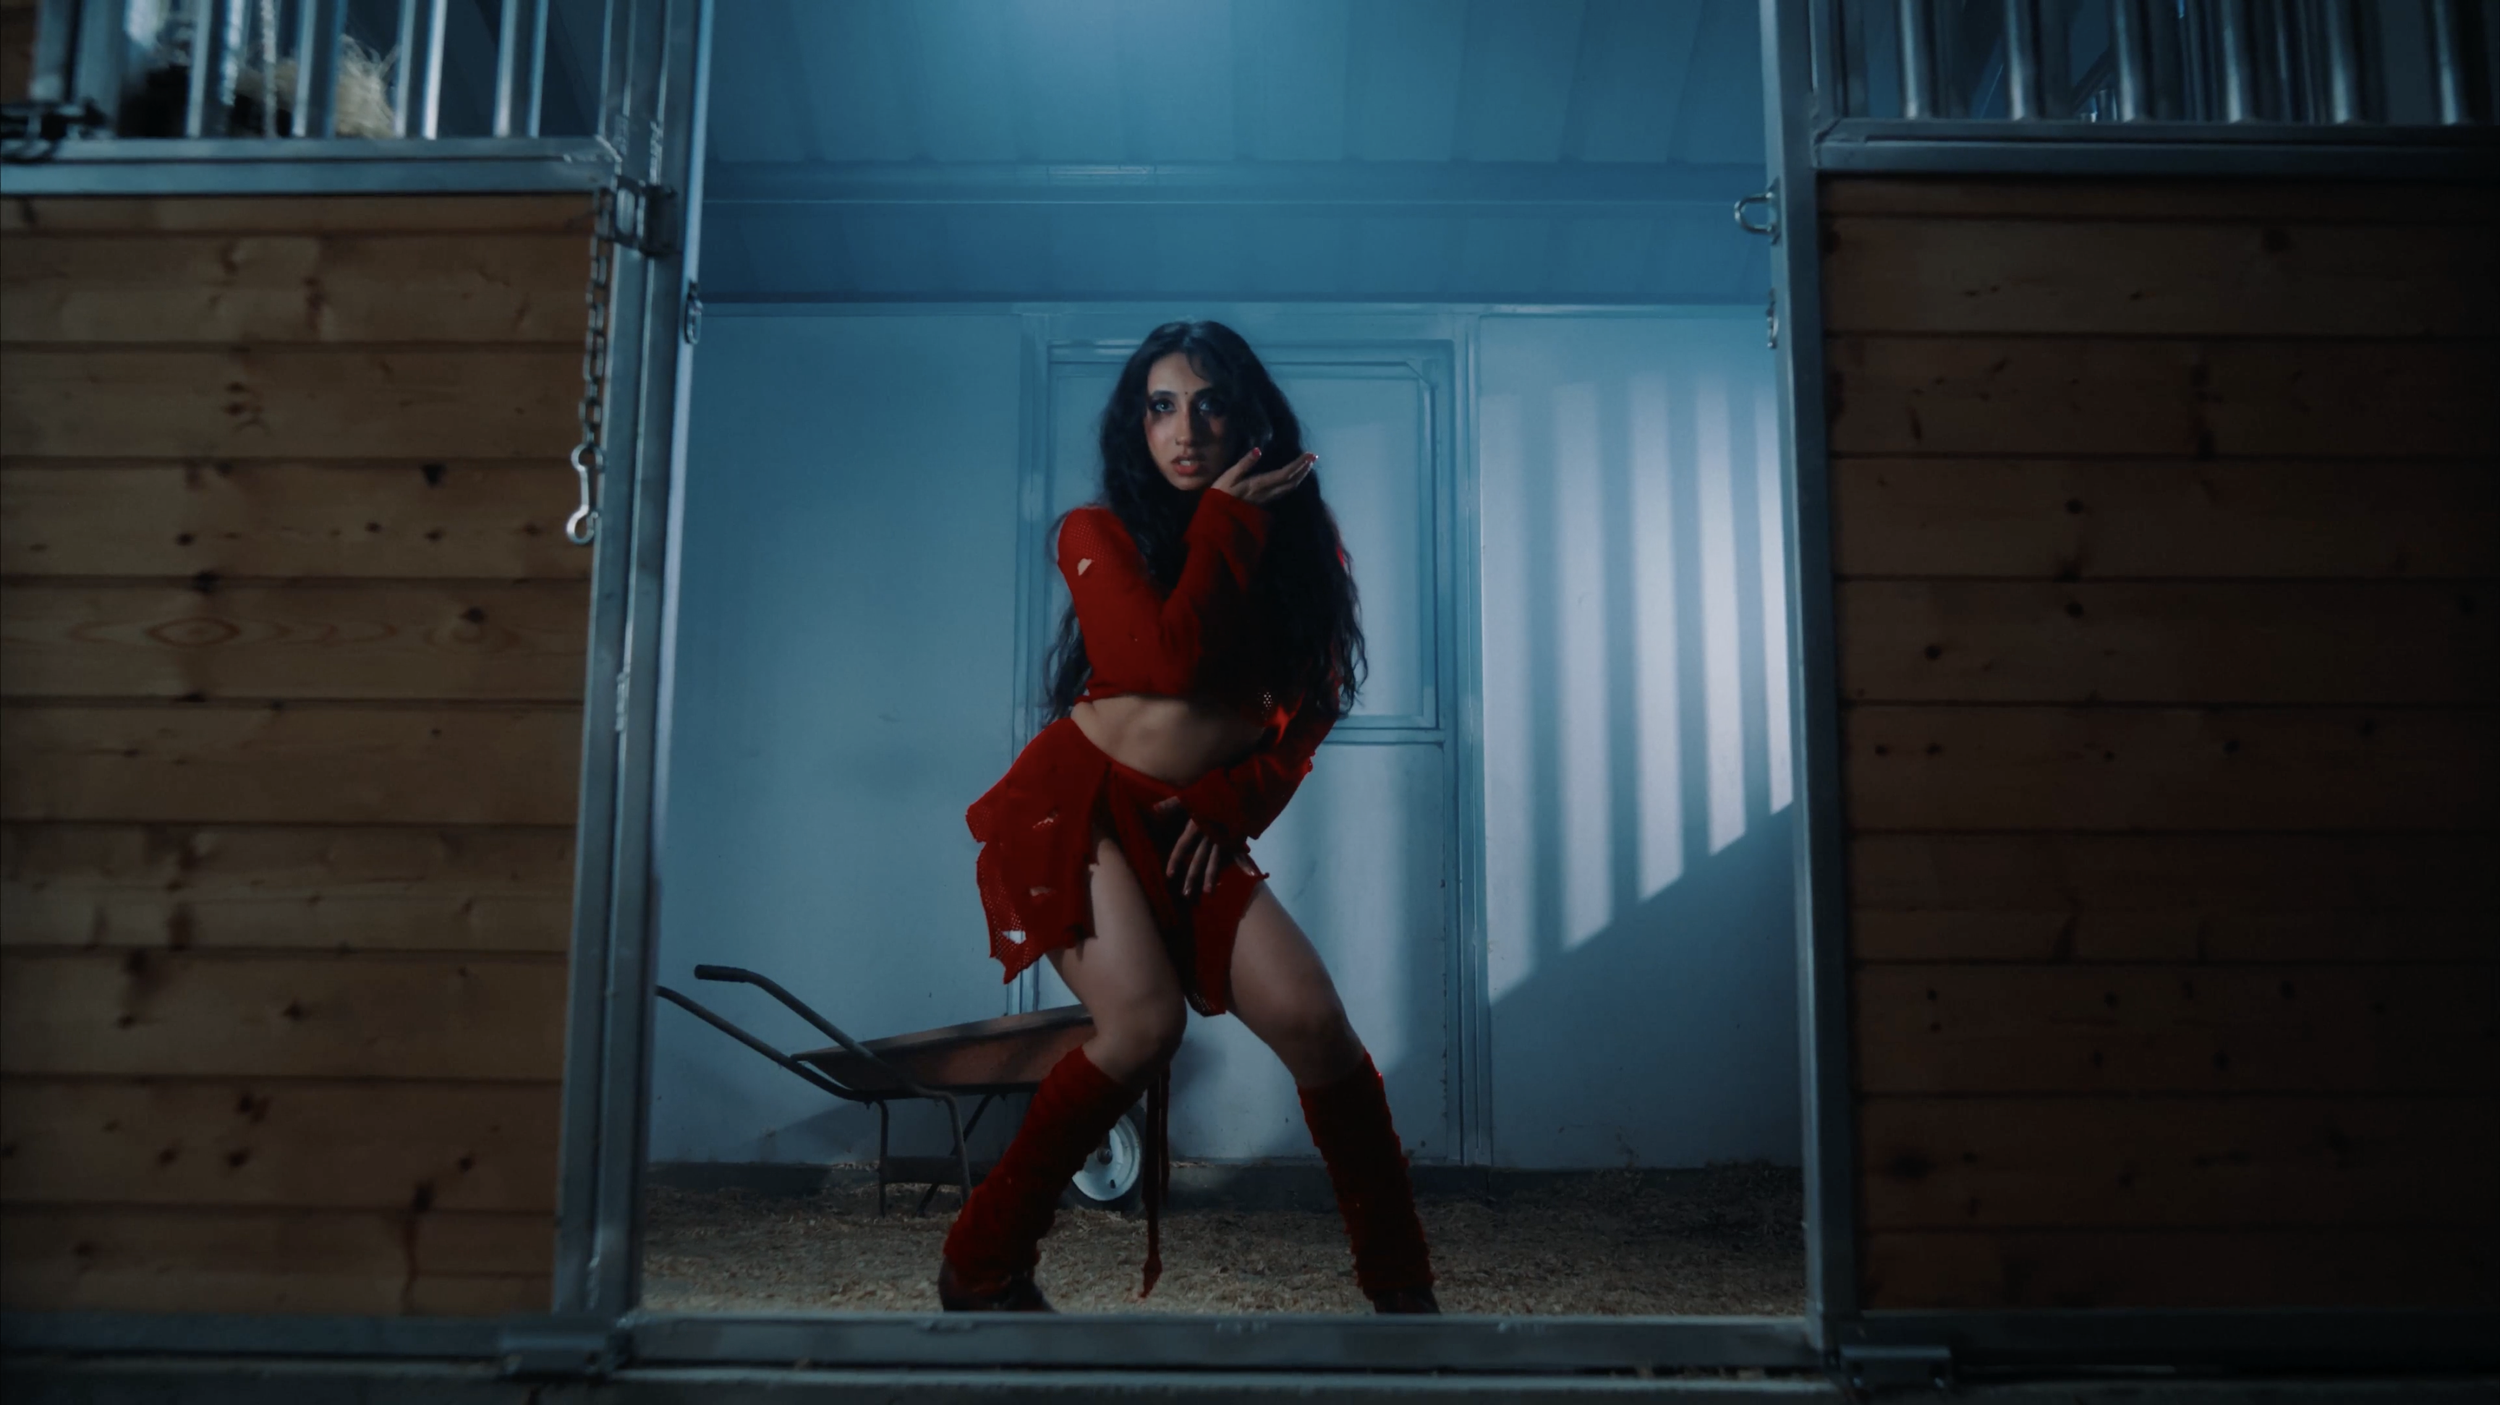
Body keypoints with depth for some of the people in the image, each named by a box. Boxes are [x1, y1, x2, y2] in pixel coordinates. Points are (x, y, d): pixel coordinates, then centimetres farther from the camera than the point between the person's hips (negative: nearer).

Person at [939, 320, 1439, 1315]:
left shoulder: (1300, 541, 8)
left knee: (1310, 1017, -15)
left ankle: (1402, 1284, 2)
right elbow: (1173, 660, -19)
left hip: (1193, 826, 4)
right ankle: (981, 1267, -6)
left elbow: (1310, 708, 10)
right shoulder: (1099, 533, -3)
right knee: (1145, 1020, -25)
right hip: (1074, 801, -3)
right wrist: (1225, 522, -11)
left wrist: (1232, 805, -3)